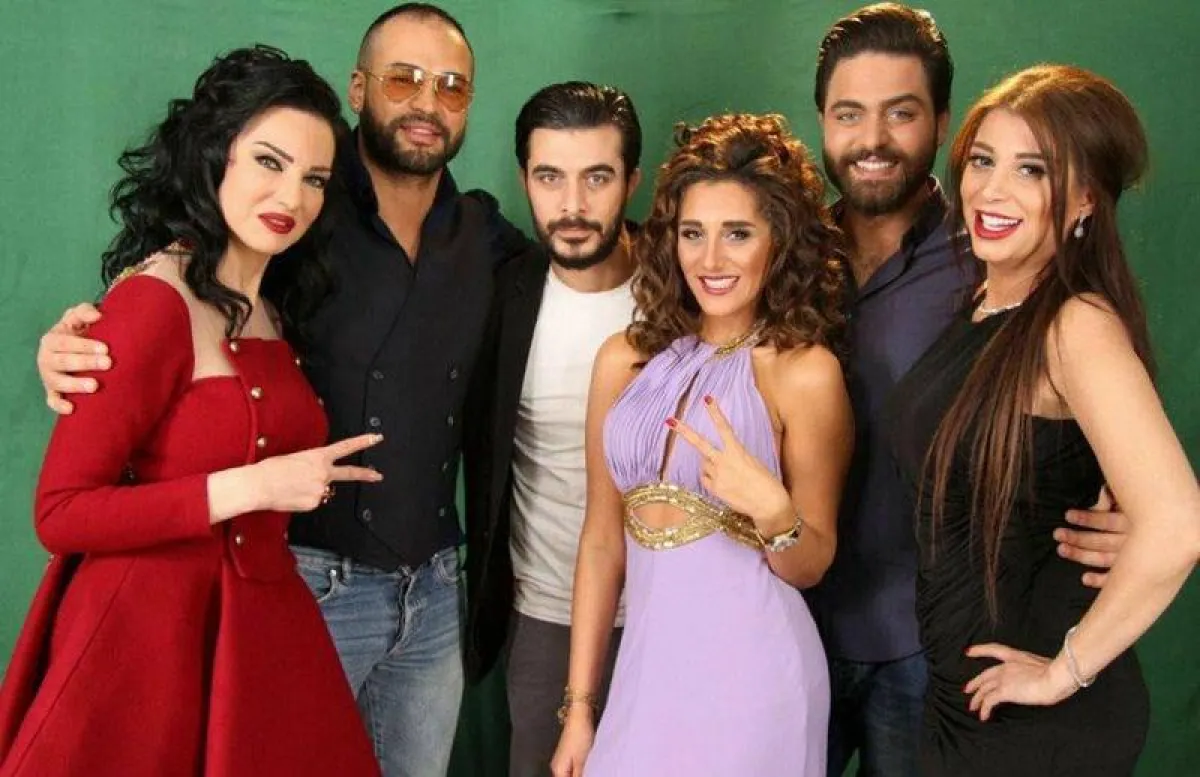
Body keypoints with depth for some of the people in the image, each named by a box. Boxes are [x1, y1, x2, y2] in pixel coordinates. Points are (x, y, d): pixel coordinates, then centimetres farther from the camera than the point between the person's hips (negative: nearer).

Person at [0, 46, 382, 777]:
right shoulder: (154, 299, -15)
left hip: (263, 627, 7)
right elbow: (61, 512, -18)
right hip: (152, 633, -7)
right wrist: (248, 488, -20)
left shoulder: (276, 308, 9)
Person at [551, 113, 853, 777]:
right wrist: (579, 705, 8)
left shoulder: (805, 370, -8)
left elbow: (810, 567, -1)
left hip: (750, 677, -3)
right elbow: (602, 538, 7)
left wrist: (773, 512, -23)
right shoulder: (625, 360, 4)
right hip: (644, 666, 4)